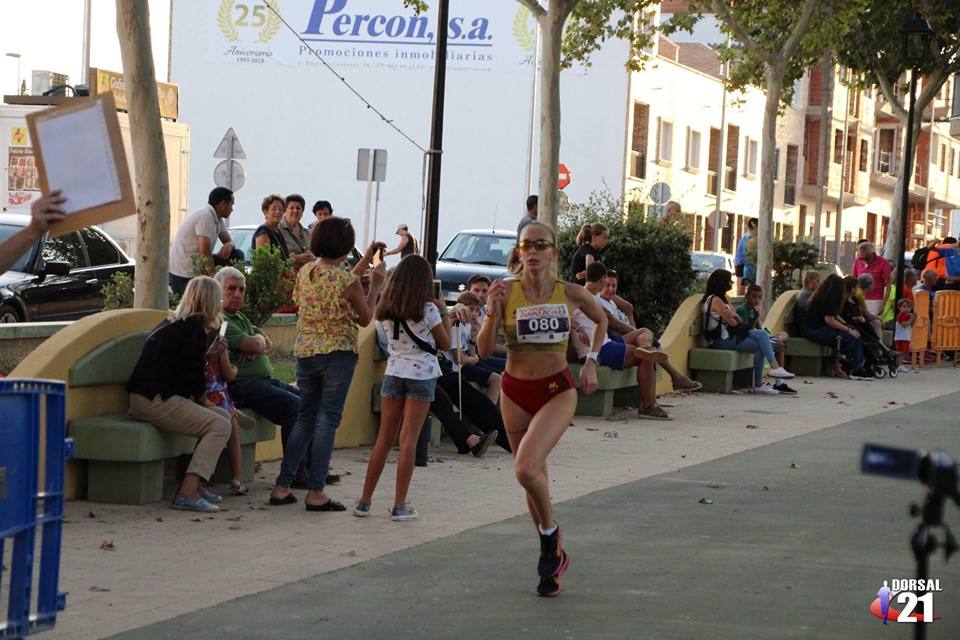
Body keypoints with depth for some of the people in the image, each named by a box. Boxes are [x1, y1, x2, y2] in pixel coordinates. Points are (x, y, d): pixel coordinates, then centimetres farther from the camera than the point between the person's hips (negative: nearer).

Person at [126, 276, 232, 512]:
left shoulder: (174, 323, 20)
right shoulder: (194, 327, -9)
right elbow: (192, 372, -11)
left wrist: (210, 350, 27)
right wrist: (202, 398, 5)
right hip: (153, 400, -10)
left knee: (222, 416, 14)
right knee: (219, 426, -15)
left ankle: (196, 485, 10)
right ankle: (188, 492, -23)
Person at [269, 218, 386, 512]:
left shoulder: (304, 273, 5)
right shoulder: (347, 280, -14)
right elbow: (364, 318, -2)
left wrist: (365, 262, 25)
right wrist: (375, 285, 7)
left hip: (305, 352, 6)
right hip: (337, 353, -6)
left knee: (304, 419, 13)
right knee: (327, 421, -1)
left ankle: (282, 486, 10)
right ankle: (315, 492, -3)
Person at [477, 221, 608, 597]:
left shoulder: (571, 294, -4)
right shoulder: (506, 293, -6)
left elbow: (601, 319, 18)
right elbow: (484, 351, -9)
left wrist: (591, 361, 7)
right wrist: (493, 313, -23)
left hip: (557, 390, -2)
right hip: (516, 392, 2)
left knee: (526, 468, -24)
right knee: (534, 477, 12)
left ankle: (550, 534, 1)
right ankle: (553, 554, 28)